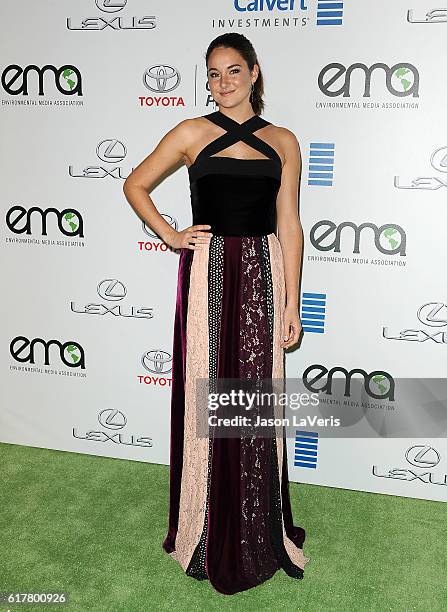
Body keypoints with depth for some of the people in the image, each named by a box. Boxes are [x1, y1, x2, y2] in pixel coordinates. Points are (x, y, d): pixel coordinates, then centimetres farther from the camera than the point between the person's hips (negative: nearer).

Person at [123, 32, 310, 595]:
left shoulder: (282, 141, 7)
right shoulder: (192, 133, 4)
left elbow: (289, 225, 5)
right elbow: (135, 184, 13)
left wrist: (291, 303, 1)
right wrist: (169, 235, 1)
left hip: (262, 273, 2)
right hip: (208, 272, -1)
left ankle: (261, 531, 26)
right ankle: (206, 533, 24)